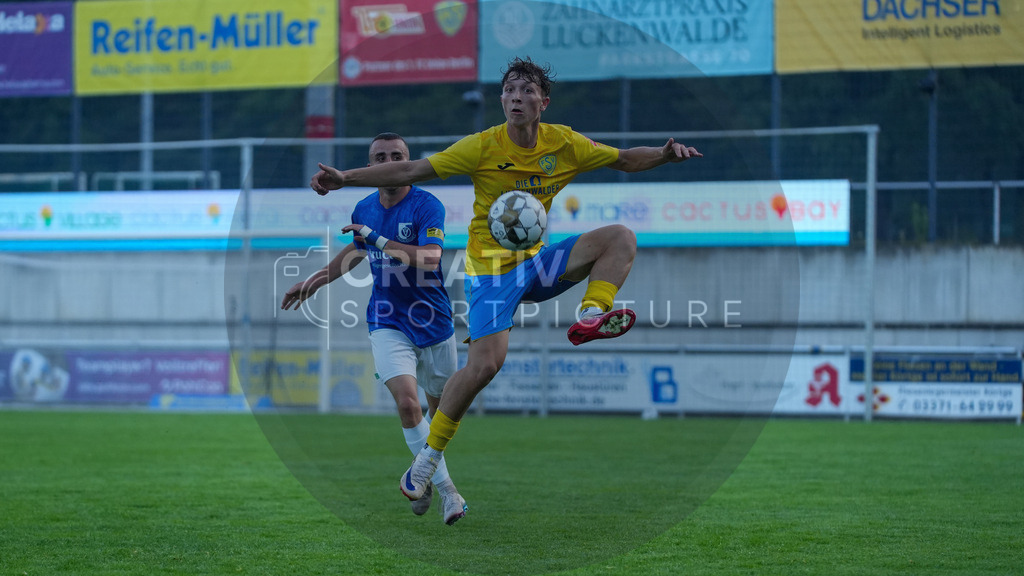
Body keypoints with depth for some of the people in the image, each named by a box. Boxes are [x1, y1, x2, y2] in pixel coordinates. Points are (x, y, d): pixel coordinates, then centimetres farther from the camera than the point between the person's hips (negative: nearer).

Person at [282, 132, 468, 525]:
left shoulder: (428, 206, -13)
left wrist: (380, 240, -34)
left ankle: (424, 476, 42)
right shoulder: (364, 209, 3)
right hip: (387, 323, 2)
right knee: (407, 402, -20)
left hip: (433, 321, -1)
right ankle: (447, 491, -15)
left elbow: (430, 259, -29)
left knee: (440, 409, 12)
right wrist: (315, 282, 27)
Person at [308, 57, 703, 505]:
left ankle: (590, 316, -23)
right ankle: (429, 455, -6)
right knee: (484, 363, -20)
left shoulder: (564, 144, -2)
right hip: (490, 267, -5)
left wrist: (666, 154, -12)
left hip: (535, 263, 5)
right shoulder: (483, 147, -13)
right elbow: (412, 171, -13)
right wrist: (344, 178, -20)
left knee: (620, 237, -10)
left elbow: (625, 159, 8)